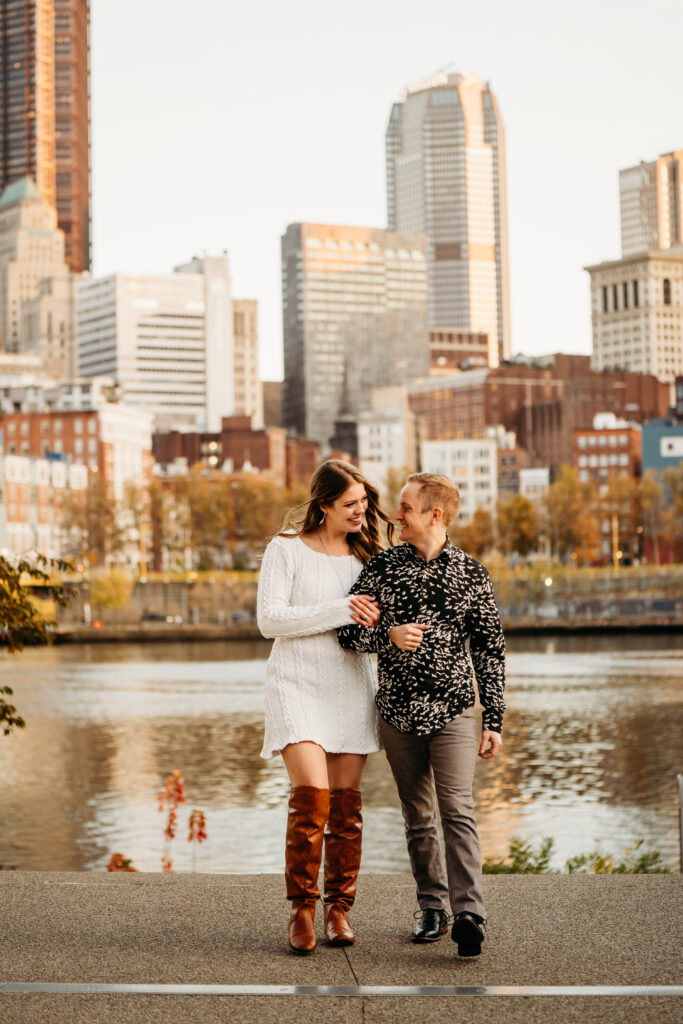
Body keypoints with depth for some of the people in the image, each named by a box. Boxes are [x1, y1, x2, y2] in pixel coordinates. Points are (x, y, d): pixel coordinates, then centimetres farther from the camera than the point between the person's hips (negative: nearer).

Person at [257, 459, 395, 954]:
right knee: (311, 795, -17)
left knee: (347, 804, 2)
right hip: (298, 685, -4)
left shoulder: (365, 554, 12)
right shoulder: (287, 549, -2)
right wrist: (340, 611, -17)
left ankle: (339, 907, 12)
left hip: (350, 686, 4)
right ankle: (301, 909, -5)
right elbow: (269, 619, -12)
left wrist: (380, 623, -1)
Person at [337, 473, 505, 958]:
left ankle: (469, 915, -18)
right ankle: (433, 910, 19)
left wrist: (494, 721, 0)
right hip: (399, 711, 3)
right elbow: (348, 631, 2)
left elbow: (490, 650, 4)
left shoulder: (471, 573, 1)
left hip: (454, 710, -2)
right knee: (417, 818, 9)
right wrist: (388, 635, -19)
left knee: (457, 810, -14)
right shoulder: (382, 566, 4)